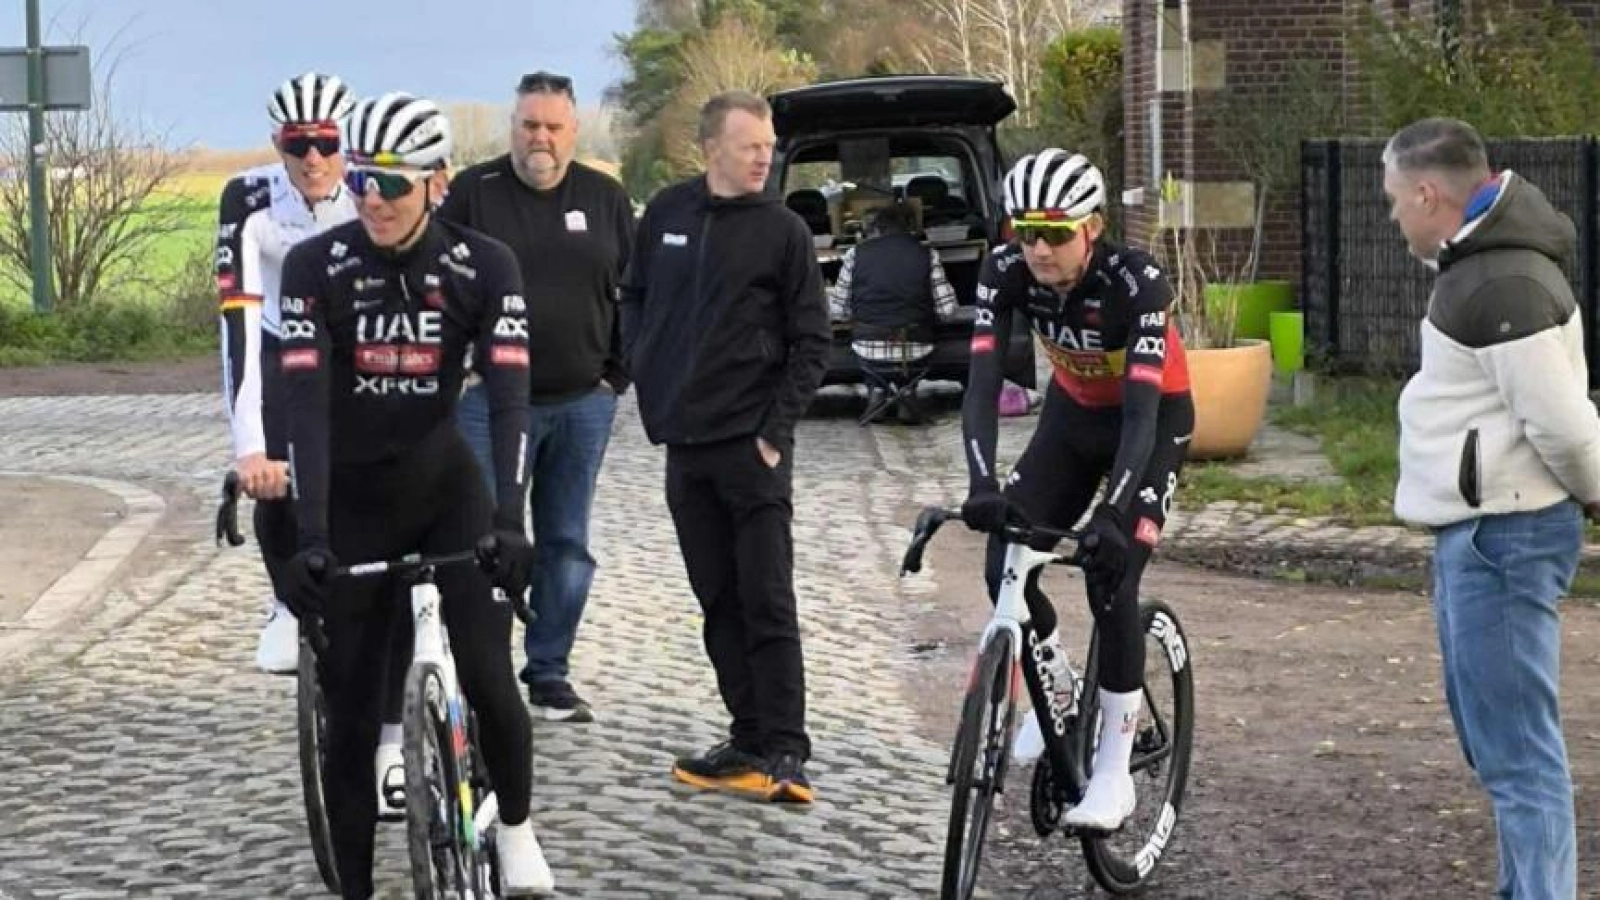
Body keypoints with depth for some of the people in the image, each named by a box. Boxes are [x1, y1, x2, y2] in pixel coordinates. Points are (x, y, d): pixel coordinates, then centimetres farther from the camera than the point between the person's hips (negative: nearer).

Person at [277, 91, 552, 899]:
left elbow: (508, 396, -20)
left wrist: (509, 520, -32)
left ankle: (516, 829, 15)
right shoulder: (316, 266, -15)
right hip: (354, 501, 0)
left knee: (488, 678, -13)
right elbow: (306, 402, -22)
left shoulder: (484, 266, -13)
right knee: (350, 712, 0)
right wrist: (309, 536, -32)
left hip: (446, 489, 0)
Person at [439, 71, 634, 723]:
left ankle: (550, 672, 18)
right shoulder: (473, 193, -1)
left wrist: (617, 372, 7)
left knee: (566, 543, 9)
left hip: (583, 402, 3)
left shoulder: (606, 199, 7)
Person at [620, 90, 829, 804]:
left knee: (767, 602, -6)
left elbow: (811, 342, -2)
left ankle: (783, 750, -5)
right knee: (719, 602, 8)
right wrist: (648, 380, 10)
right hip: (684, 441, 4)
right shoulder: (667, 213, 8)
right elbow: (635, 297, 21)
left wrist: (776, 428, -8)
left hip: (751, 443, -4)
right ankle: (750, 741, 13)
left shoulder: (782, 231, -3)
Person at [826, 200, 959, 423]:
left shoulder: (856, 254, 1)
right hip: (915, 354, 0)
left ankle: (878, 391, 16)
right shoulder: (927, 255, 1)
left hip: (870, 352, 0)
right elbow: (947, 311, -1)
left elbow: (838, 311, 2)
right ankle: (906, 395, 17)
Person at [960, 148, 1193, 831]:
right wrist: (982, 483, -45)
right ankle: (1057, 696, 17)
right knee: (1005, 565, -11)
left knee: (1110, 578, -17)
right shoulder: (1006, 272, -23)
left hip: (1152, 421, -4)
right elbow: (983, 384, -29)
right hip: (1074, 413, 4)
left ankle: (1115, 771, -6)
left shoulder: (1137, 281, -34)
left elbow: (1142, 409, -39)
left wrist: (1113, 513, -51)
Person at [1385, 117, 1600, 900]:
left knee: (1518, 753, -10)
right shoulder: (1483, 262, 13)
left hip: (1502, 538, -11)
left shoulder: (1503, 286, -21)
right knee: (1493, 739, 20)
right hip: (1479, 531, 11)